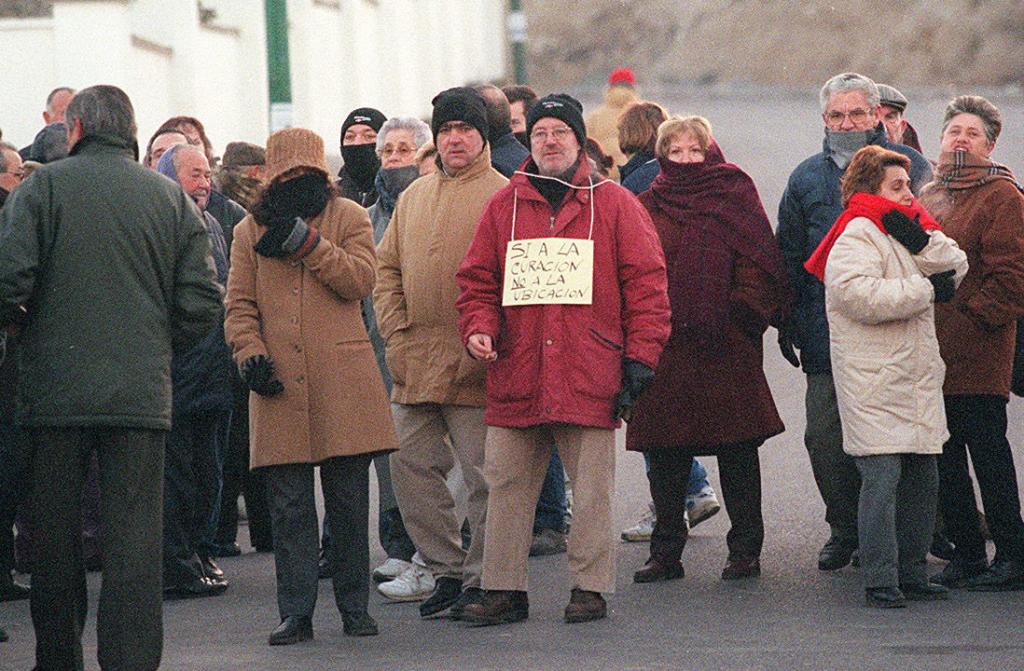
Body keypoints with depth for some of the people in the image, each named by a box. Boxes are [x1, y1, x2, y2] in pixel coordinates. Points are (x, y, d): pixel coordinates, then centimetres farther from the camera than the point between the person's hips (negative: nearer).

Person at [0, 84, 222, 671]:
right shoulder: (173, 199, 7)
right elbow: (203, 304, 3)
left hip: (55, 390, -1)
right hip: (142, 395, 1)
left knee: (56, 536, 10)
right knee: (135, 540, 0)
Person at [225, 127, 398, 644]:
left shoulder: (348, 218, 8)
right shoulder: (251, 230, 14)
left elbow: (359, 280, -6)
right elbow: (240, 305, 10)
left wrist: (307, 243, -13)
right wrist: (251, 354, -5)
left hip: (342, 384, -1)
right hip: (280, 386, 1)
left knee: (349, 500, 3)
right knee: (289, 504, 0)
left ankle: (354, 608, 12)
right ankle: (295, 613, 3)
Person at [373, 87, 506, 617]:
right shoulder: (414, 196, 17)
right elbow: (387, 268, 21)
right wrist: (396, 329, 7)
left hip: (474, 365, -7)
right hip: (414, 363, 7)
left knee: (482, 472, -4)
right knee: (411, 464, 6)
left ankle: (482, 575, 5)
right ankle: (446, 568, 15)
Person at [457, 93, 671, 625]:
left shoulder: (613, 205, 5)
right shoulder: (504, 207, 12)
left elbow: (646, 283, 2)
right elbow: (478, 281, 14)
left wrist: (640, 358, -3)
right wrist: (479, 328, -5)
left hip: (590, 377, -2)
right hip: (515, 379, 2)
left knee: (591, 489, 2)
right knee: (506, 483, 3)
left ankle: (590, 588, 10)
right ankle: (503, 589, 9)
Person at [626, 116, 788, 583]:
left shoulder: (736, 198, 4)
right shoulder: (648, 207, 11)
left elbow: (760, 266, -1)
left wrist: (735, 314, -10)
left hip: (728, 349, -3)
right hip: (665, 348, 3)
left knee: (737, 456, 2)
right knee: (666, 457, 4)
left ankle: (745, 550, 9)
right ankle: (665, 554, 10)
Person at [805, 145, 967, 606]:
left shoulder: (904, 229, 18)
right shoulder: (857, 236, -9)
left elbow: (957, 266, 8)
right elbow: (858, 294, -25)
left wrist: (921, 243, -10)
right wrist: (926, 289, -18)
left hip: (917, 381, 9)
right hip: (874, 384, -9)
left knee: (922, 480, 11)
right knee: (882, 478, -11)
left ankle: (913, 575, 20)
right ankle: (880, 582, -8)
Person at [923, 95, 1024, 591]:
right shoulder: (929, 197, 18)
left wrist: (969, 320, -15)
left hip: (976, 357, -8)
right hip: (932, 356, 8)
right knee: (945, 459, 10)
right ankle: (966, 555, 18)